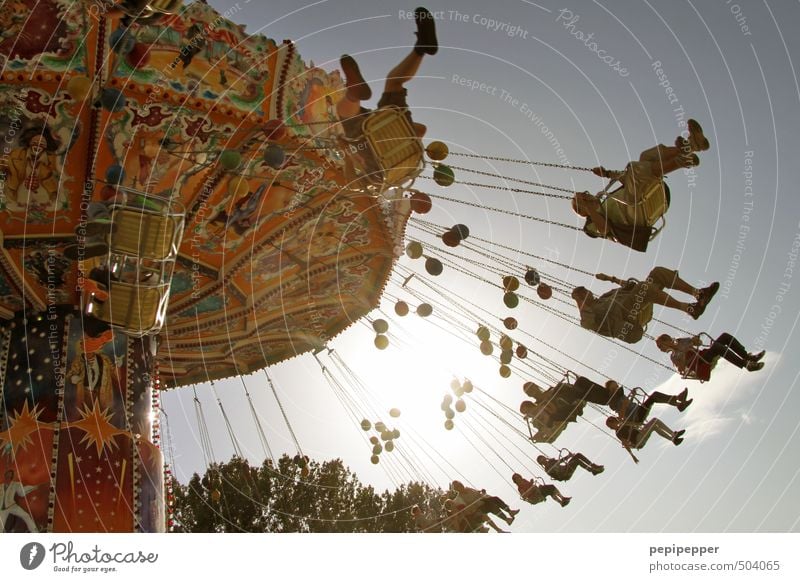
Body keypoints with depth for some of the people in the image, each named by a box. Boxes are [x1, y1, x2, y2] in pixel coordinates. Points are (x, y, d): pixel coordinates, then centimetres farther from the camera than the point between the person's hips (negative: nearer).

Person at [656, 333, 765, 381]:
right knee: (717, 346, -35)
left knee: (725, 336, -11)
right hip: (701, 365, -9)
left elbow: (699, 343, 21)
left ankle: (748, 357, -16)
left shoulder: (680, 341, 22)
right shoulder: (674, 356, -1)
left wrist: (696, 340, -3)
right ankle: (746, 365, -36)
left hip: (705, 355, 9)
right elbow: (681, 370, -15)